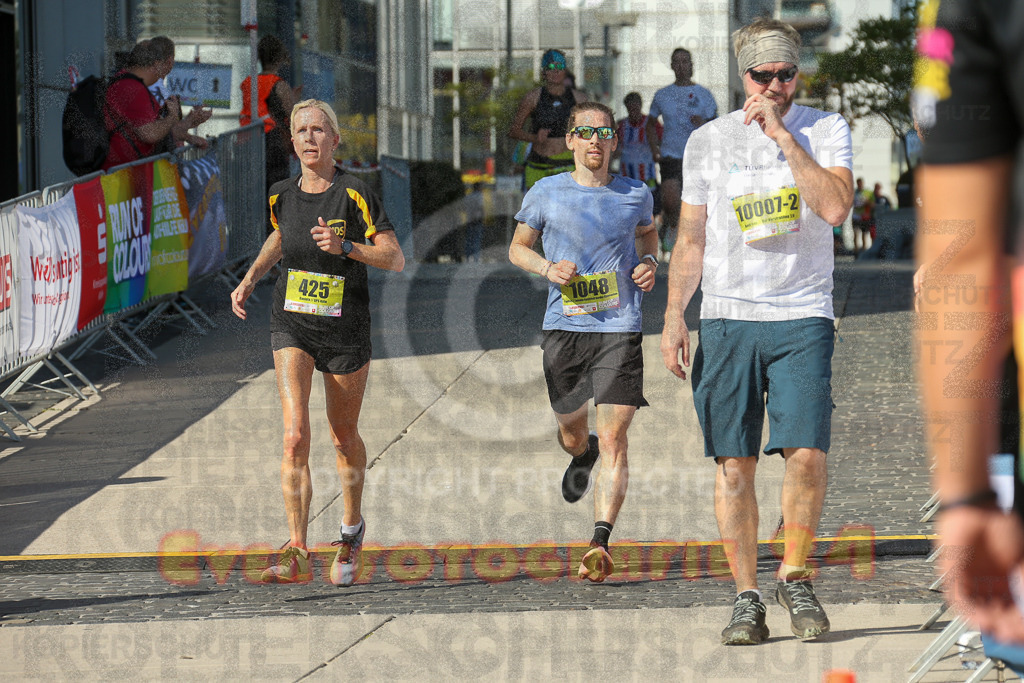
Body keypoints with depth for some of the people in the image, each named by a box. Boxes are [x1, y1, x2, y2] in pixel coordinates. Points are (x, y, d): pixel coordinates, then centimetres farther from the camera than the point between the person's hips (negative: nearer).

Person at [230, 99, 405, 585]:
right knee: (295, 435, -16)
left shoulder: (354, 194, -13)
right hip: (292, 326, 2)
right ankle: (296, 554, -19)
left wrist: (345, 247, -28)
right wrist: (249, 281, 13)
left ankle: (352, 527, 41)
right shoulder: (283, 195, 0)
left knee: (343, 437, 14)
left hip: (345, 330, -2)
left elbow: (396, 259, -15)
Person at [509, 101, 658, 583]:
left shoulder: (635, 195, 5)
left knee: (614, 438, -13)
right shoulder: (546, 194, 3)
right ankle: (581, 454, 56)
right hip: (563, 327, 1)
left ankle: (600, 544, -18)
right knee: (571, 429, 17)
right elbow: (517, 248, 14)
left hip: (619, 329, -1)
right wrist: (548, 268, -6)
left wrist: (649, 264, 5)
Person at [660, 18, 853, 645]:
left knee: (807, 454, -14)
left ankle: (795, 577, 6)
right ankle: (747, 598, 4)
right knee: (734, 465, -3)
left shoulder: (826, 130, 5)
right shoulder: (708, 141, 11)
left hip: (802, 317, -2)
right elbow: (691, 239, 14)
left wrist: (783, 135, -12)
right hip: (727, 316, 2)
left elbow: (836, 207, -12)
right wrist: (674, 316, 4)